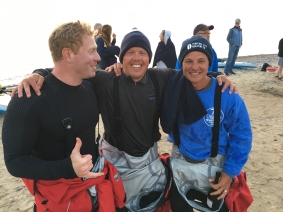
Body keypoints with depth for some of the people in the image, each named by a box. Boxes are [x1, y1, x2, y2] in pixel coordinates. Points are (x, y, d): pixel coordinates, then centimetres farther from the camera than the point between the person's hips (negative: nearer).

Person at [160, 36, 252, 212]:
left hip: (214, 167, -1)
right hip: (180, 164, 2)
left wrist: (230, 172, -11)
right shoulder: (173, 89, -15)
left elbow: (241, 136, -9)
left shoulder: (227, 96, -19)